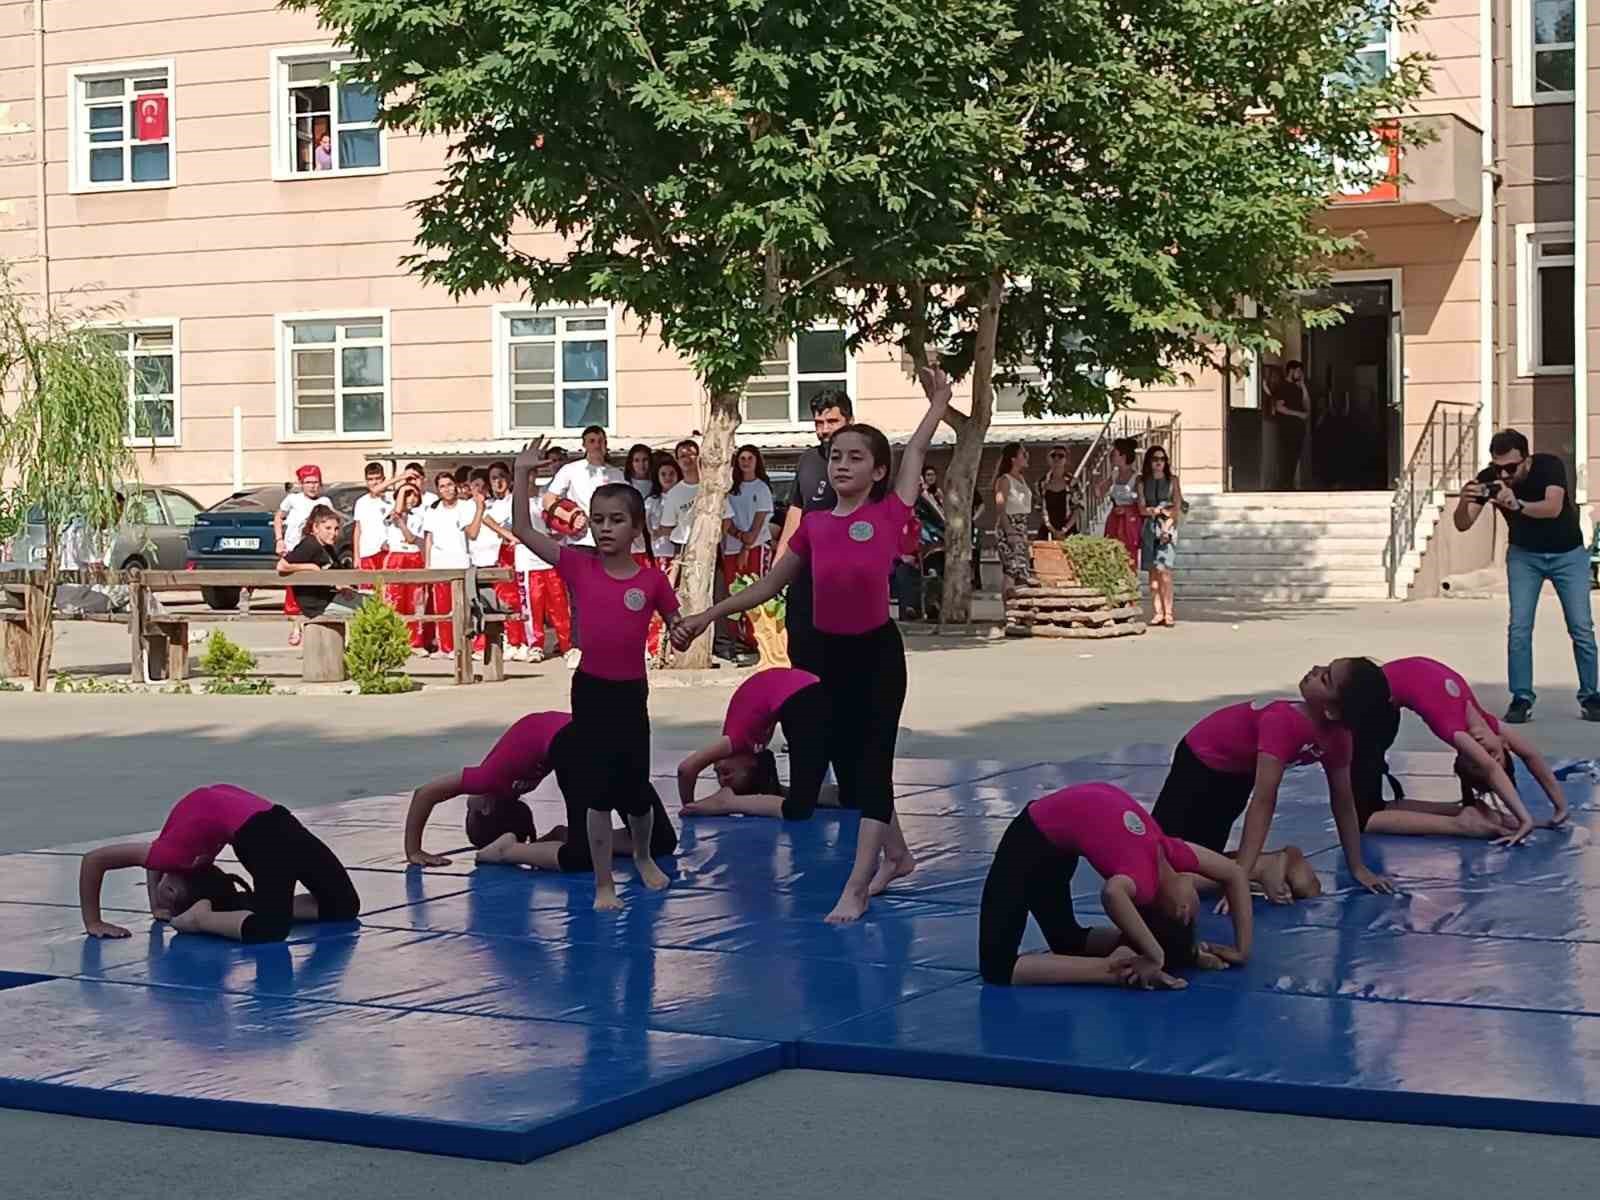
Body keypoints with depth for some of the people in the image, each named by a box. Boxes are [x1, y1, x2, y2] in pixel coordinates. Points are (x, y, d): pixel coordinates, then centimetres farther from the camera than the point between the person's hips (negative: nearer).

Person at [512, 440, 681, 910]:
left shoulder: (652, 580, -5)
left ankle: (643, 856, 41)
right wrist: (522, 474, -13)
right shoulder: (579, 566, -4)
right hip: (591, 689, 0)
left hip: (631, 692, 0)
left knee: (635, 791, 12)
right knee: (598, 792, 1)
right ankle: (604, 884, 12)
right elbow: (523, 530, -6)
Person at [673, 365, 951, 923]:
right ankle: (896, 854, 33)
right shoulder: (813, 525, 3)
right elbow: (770, 585, 11)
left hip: (878, 651, -4)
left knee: (872, 762, -9)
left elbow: (916, 452, 4)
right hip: (831, 651, 5)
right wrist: (706, 617, 9)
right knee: (848, 763, 13)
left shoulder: (891, 513, -6)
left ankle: (856, 886, -12)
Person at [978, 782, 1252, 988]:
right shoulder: (1144, 881, -30)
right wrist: (1155, 956, -46)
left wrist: (1241, 949, -1)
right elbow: (1113, 894, -56)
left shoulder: (1169, 854, -11)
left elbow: (1234, 874, 5)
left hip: (1058, 831, 7)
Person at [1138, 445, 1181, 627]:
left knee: (1164, 571, -13)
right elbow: (1142, 509, 3)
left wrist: (1167, 529, -9)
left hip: (1168, 526, -2)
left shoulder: (1172, 480, 7)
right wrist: (1162, 509, -4)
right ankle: (1157, 613, 1)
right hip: (1149, 528, 2)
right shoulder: (1142, 481, 8)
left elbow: (1177, 509, 1)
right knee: (1153, 572, -1)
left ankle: (1168, 613, -13)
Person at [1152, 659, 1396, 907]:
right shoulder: (1283, 722, -38)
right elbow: (1262, 801, -41)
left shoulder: (1337, 736, -24)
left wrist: (1358, 868, -10)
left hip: (1237, 774, 3)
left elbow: (1344, 803, -11)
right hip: (1200, 760, -3)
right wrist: (1241, 873, -43)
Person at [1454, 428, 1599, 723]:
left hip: (1567, 554, -2)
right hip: (1524, 555, 2)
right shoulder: (1489, 478, -19)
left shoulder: (1549, 466, -26)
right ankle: (1522, 698, -3)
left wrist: (1517, 505, -58)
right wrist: (1464, 502, -45)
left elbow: (1553, 508, -41)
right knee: (1519, 627, -9)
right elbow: (1463, 525, -23)